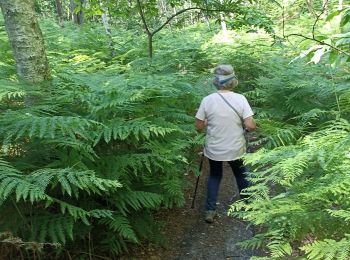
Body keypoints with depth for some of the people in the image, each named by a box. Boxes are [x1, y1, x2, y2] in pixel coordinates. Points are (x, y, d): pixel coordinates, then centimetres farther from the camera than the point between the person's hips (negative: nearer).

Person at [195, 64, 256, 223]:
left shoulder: (207, 100, -11)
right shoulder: (240, 99, -13)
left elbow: (198, 127, -7)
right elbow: (250, 126, -17)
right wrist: (252, 125, 6)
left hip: (213, 150, 0)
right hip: (236, 149, 0)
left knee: (214, 176, 23)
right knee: (241, 175, 24)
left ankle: (210, 211, 21)